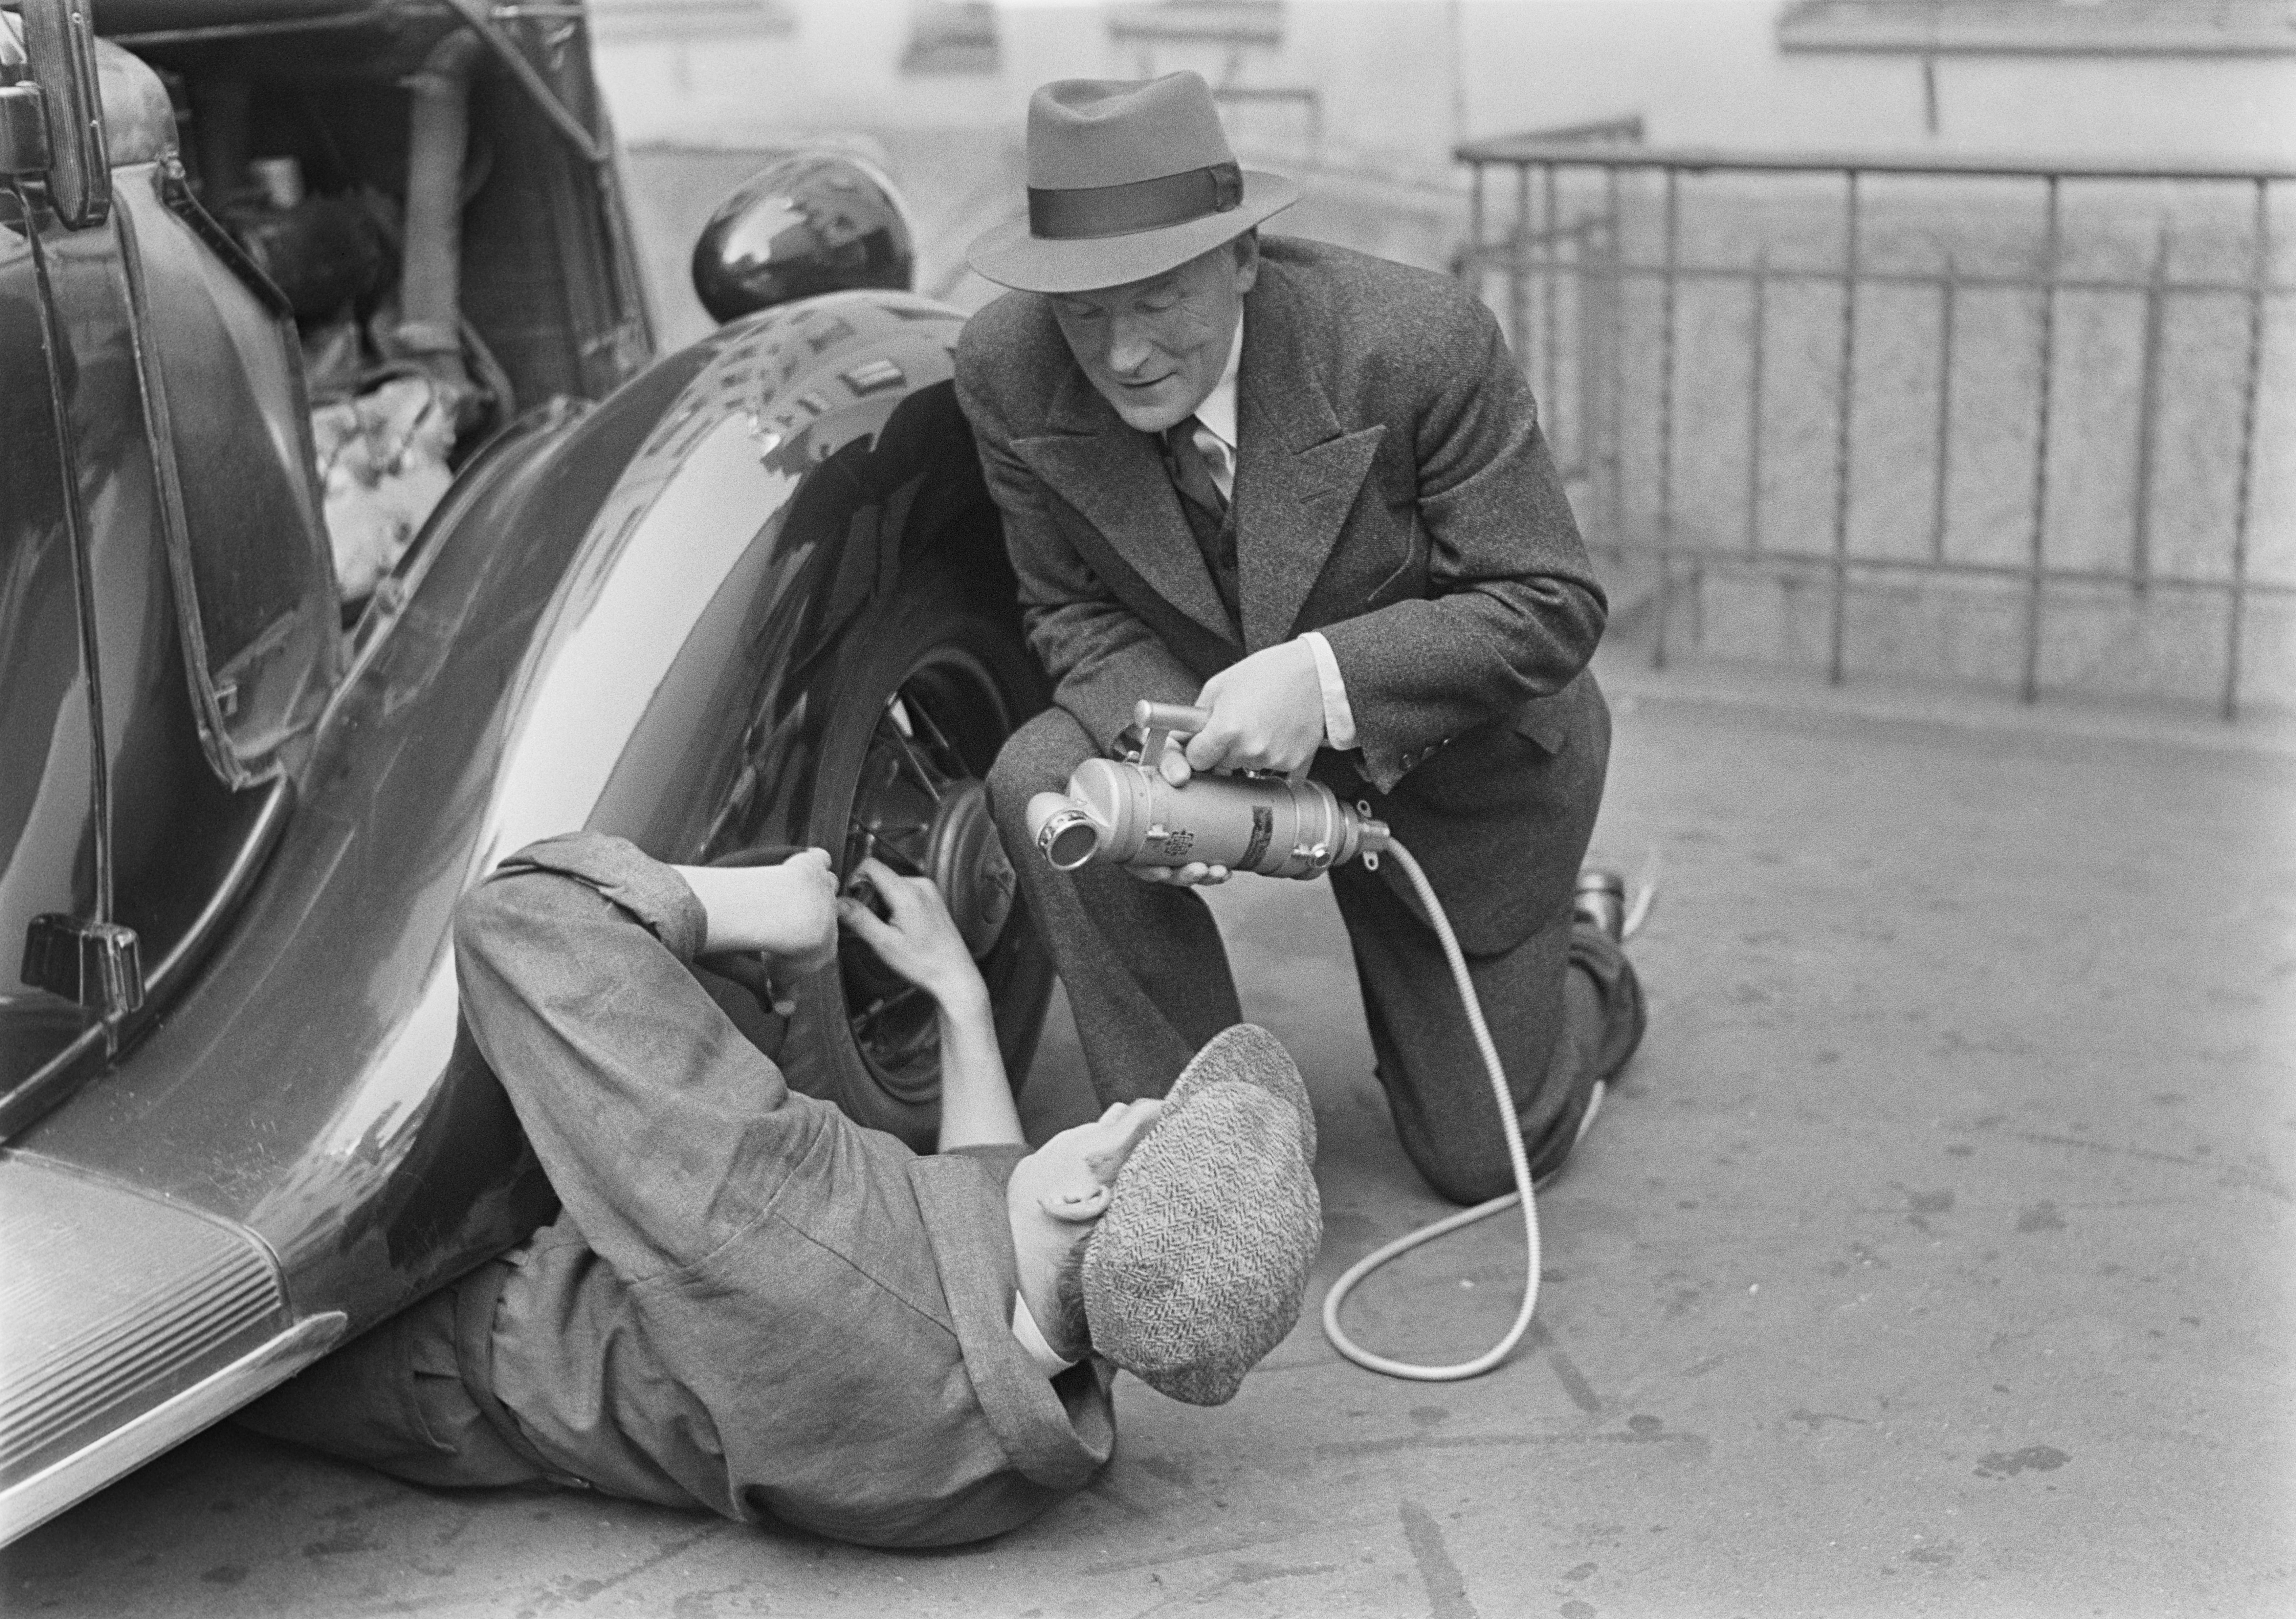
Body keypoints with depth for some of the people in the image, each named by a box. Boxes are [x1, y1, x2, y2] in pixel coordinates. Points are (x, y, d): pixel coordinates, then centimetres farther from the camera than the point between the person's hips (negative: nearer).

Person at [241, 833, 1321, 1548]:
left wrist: (749, 908, -25)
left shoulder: (809, 1228, -47)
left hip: (434, 1356, -6)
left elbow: (523, 922, -41)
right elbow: (999, 1190, 5)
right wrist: (960, 993, 10)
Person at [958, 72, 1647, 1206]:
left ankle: (1583, 964, 43)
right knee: (1045, 785, -30)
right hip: (1219, 723, 3)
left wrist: (1326, 678, -39)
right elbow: (1075, 611, -9)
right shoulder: (1006, 371, -21)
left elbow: (1553, 606, -24)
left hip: (1456, 762, -2)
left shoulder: (1417, 343, -32)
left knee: (1483, 1157, 7)